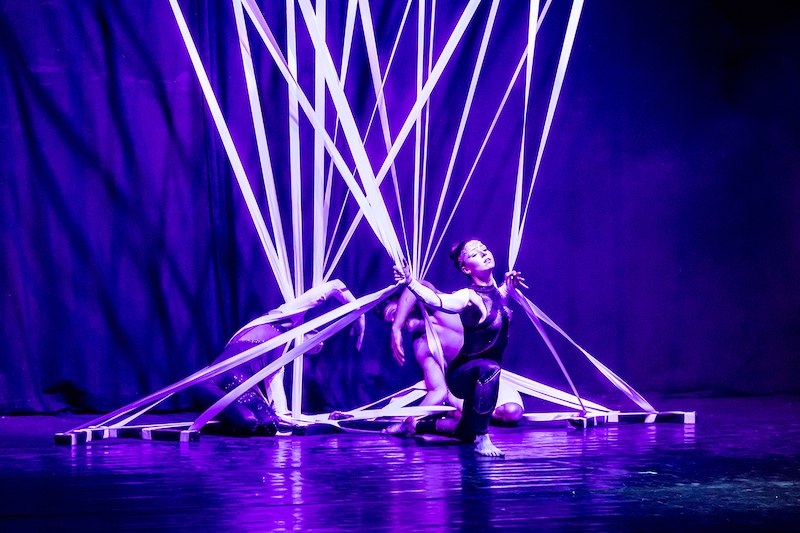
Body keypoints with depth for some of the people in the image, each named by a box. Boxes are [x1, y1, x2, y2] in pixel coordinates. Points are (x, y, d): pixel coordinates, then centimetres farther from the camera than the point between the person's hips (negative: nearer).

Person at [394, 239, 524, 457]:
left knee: (466, 434, 25)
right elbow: (437, 301, -45)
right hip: (461, 375, -8)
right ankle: (482, 439, -35)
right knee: (489, 369, -42)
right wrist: (410, 283, -60)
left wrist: (509, 285, 10)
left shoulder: (495, 291, -1)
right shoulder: (469, 297, -24)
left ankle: (418, 425, 47)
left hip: (477, 377, 8)